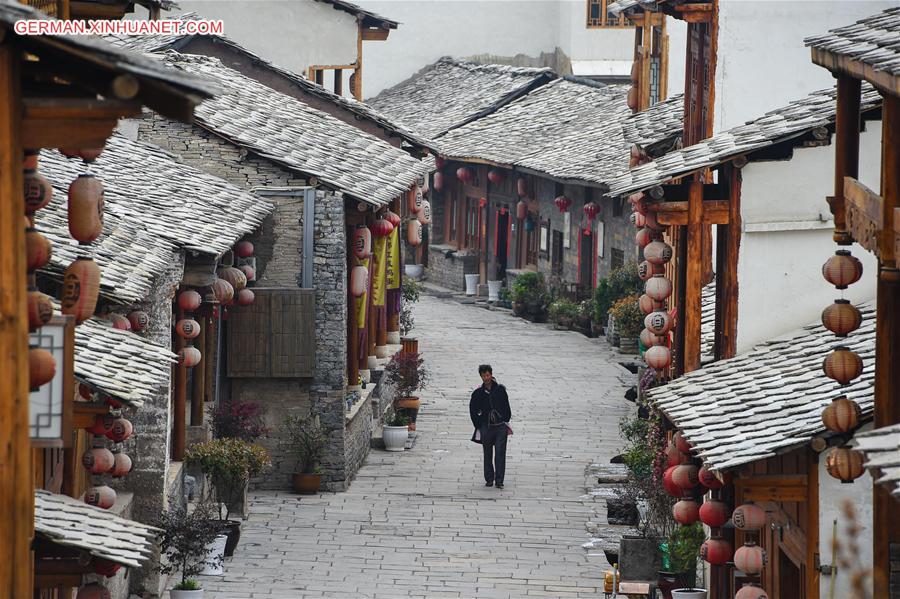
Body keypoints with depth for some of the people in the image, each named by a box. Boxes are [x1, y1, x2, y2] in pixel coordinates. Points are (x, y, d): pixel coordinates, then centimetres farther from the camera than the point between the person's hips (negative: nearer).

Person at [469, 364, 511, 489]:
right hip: (486, 427, 1)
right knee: (488, 455, 7)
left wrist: (506, 422, 4)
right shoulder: (478, 393, 2)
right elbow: (473, 411, 10)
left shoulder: (500, 390, 1)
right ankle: (489, 479, 16)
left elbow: (506, 408, 7)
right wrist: (479, 426, 5)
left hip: (501, 427, -1)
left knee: (500, 454, -6)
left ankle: (499, 481, -4)